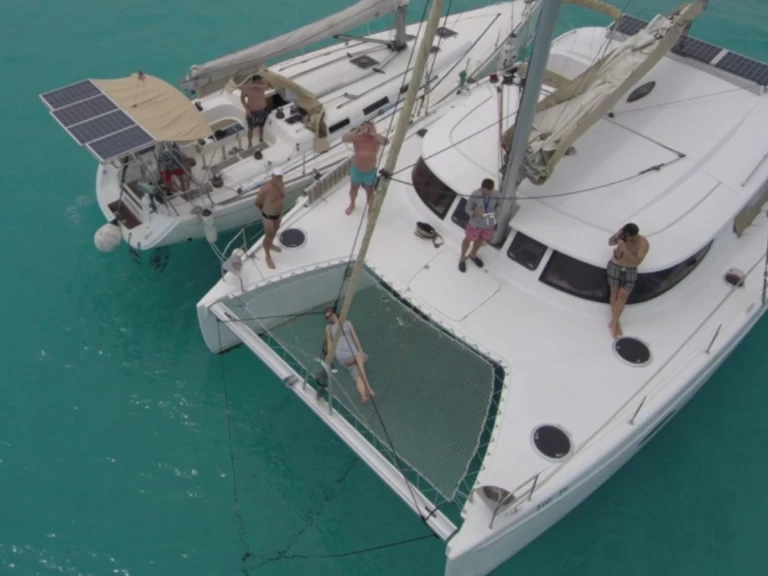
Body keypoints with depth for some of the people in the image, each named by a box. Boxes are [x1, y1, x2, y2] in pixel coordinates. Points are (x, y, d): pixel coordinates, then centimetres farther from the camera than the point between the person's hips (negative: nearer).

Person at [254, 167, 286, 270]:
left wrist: (278, 207, 9)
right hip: (268, 216, -6)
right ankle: (268, 257, 31)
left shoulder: (282, 184, -14)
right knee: (269, 235, 11)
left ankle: (271, 245, 59)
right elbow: (257, 203, -18)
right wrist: (266, 210, -1)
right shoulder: (265, 189, -34)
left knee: (275, 230, 30)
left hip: (279, 213, 6)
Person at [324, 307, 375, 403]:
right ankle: (368, 387, -45)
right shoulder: (329, 327, 21)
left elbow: (355, 338, 15)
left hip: (353, 350, 2)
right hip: (341, 353, -2)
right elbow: (329, 343, 15)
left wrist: (361, 351, 2)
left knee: (358, 374, -27)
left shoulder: (347, 323, 20)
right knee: (359, 358, -35)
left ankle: (364, 396, -45)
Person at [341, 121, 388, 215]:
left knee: (369, 191, 15)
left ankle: (370, 208, 39)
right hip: (356, 169, 1)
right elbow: (343, 139, -33)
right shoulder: (357, 137, -17)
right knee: (353, 188, 24)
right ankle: (352, 204, 52)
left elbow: (386, 141, -34)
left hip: (370, 171, -1)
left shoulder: (376, 138, -14)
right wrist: (358, 131, -40)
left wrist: (374, 134, -40)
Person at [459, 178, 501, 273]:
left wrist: (495, 213, -18)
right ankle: (462, 258, 50)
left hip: (489, 224, 4)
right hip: (475, 224, -3)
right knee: (468, 240, 22)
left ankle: (472, 255, 60)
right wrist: (475, 214, -37)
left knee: (481, 240, 29)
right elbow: (468, 209, -18)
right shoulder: (475, 195, -30)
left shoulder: (497, 194, -21)